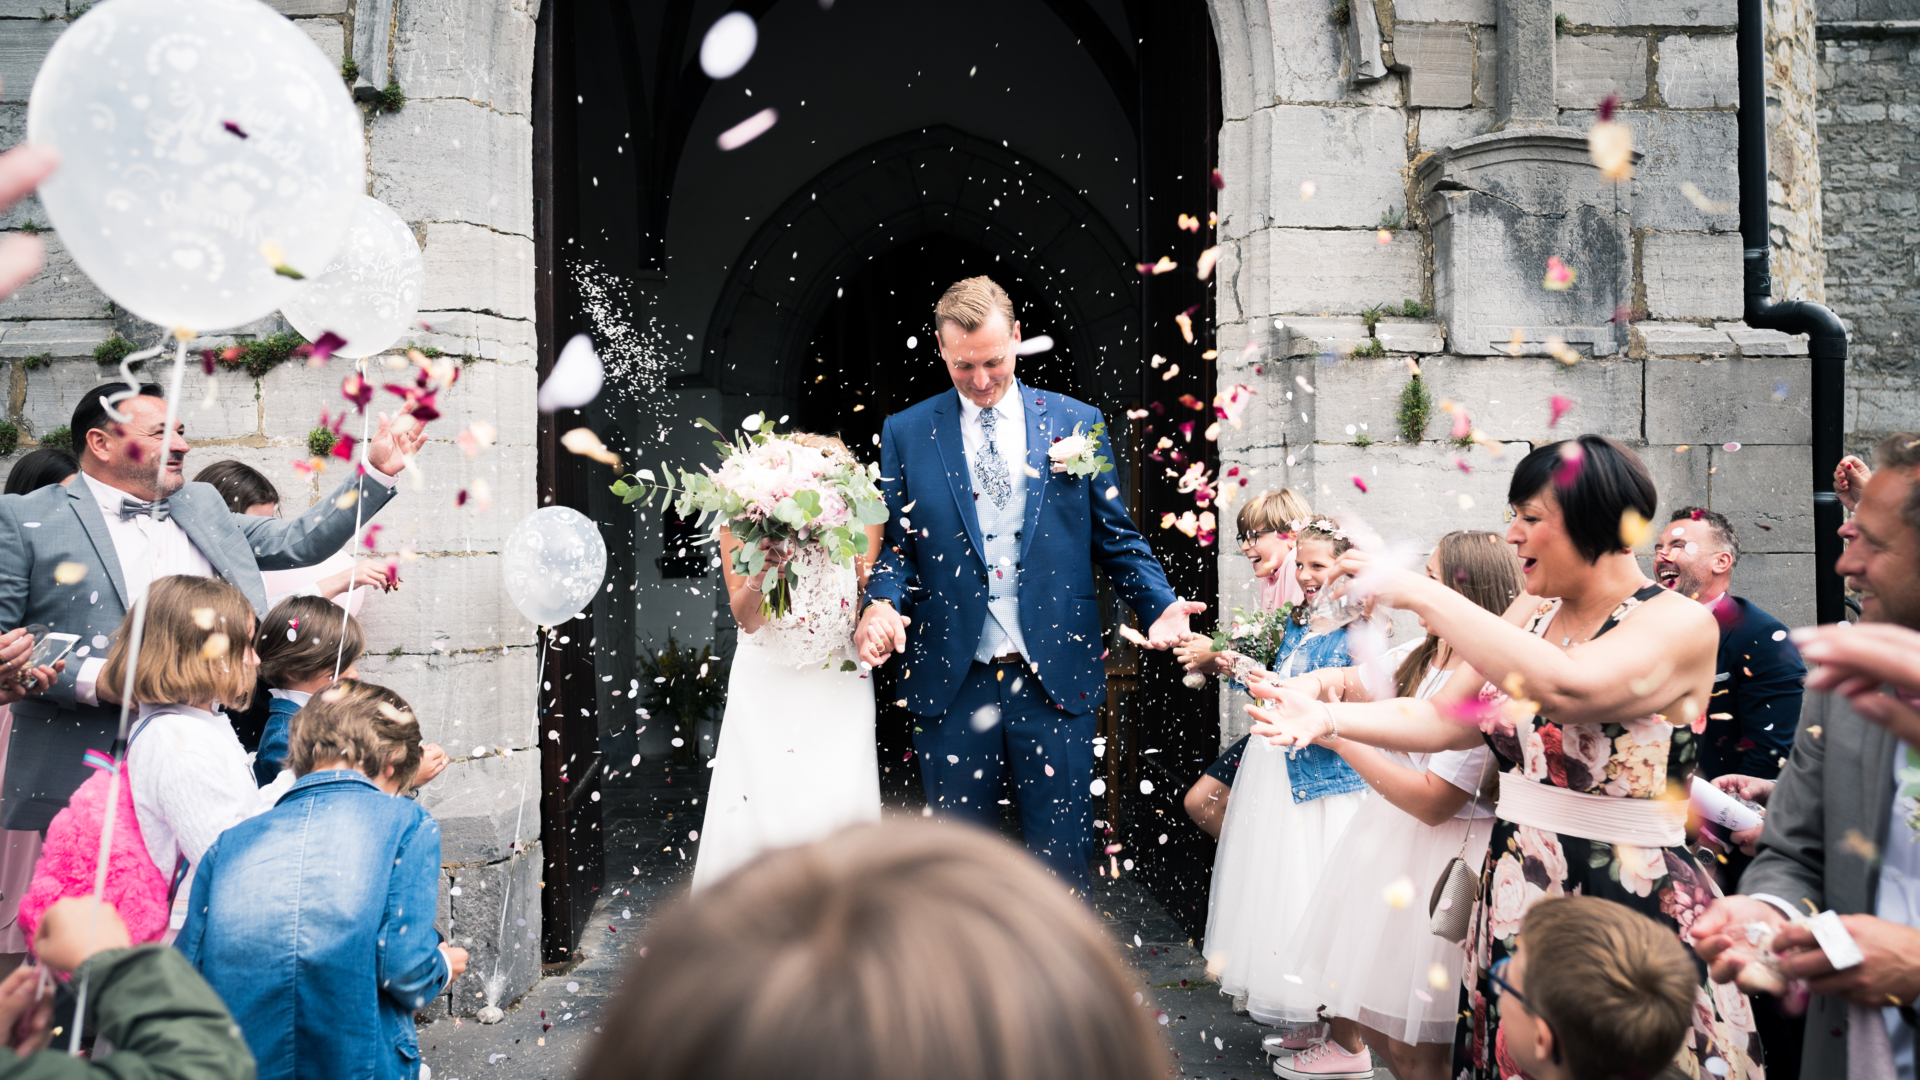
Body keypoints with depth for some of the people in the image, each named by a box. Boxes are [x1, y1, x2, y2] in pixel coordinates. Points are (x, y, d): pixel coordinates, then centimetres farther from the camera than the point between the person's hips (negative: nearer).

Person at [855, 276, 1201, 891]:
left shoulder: (1077, 422, 5)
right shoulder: (905, 433, 6)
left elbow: (1117, 538, 7)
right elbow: (895, 545, 7)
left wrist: (1160, 606, -10)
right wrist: (882, 605, -14)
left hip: (1056, 678, 0)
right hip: (950, 680, 0)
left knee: (1061, 856, 7)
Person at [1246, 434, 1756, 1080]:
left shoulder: (1680, 624, -14)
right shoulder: (1532, 612, 8)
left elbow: (1565, 687, -33)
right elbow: (1444, 720, 6)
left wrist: (1420, 594, -29)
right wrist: (1329, 720, -9)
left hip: (1629, 910, -6)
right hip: (1513, 898, 6)